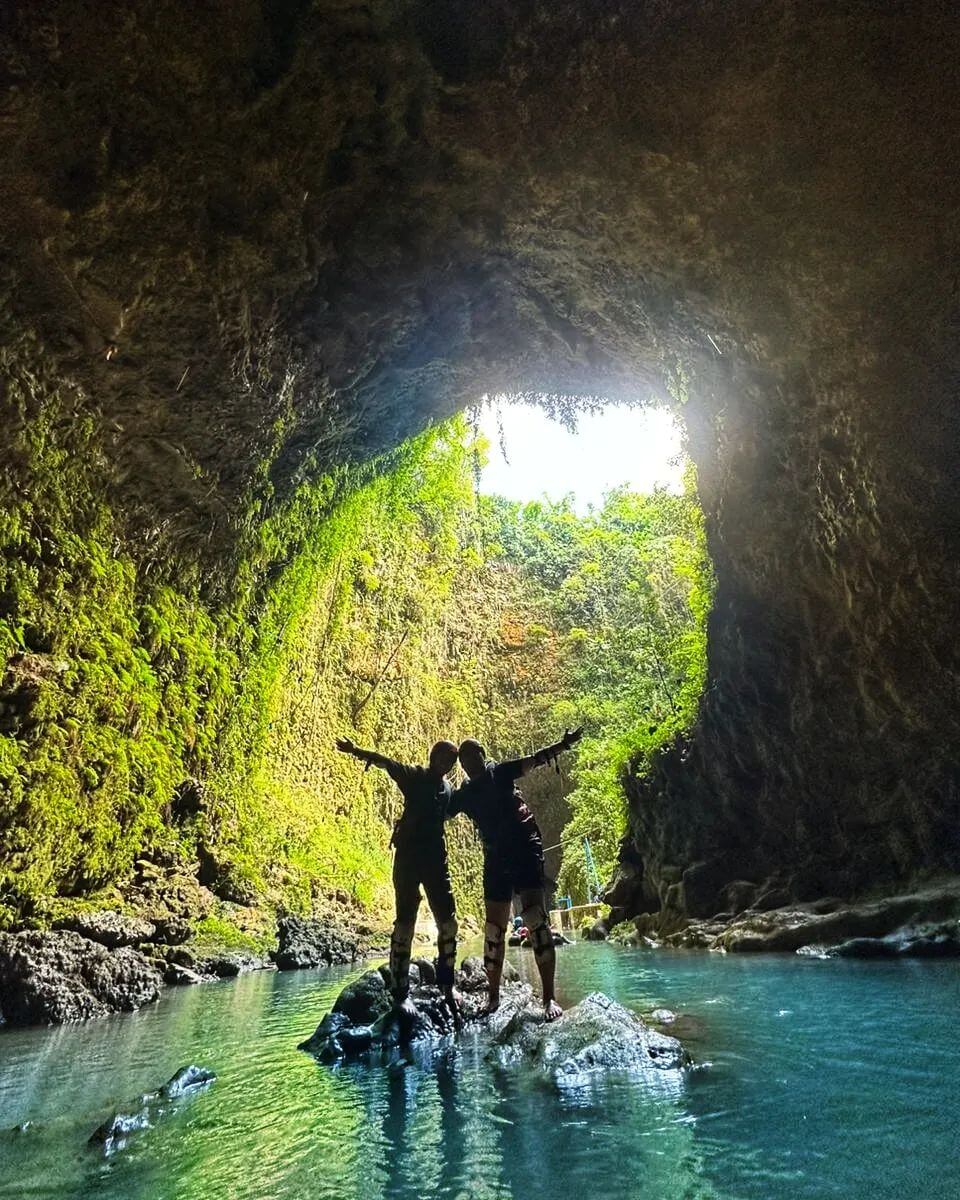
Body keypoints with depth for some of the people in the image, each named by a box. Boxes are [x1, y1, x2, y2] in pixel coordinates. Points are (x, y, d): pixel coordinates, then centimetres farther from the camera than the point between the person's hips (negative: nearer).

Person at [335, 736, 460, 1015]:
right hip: (409, 858, -5)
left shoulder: (448, 790, 13)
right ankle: (401, 992, 4)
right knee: (405, 924, -3)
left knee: (448, 923, 5)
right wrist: (358, 751, -37)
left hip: (436, 861, 5)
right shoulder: (415, 777, -4)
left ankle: (446, 984, 20)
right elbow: (386, 763, -19)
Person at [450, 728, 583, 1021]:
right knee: (494, 929, 8)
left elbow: (534, 760, -12)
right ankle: (494, 997, 21)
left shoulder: (500, 772, -1)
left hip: (525, 849, -5)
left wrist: (562, 745, -29)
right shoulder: (463, 795, 10)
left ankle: (549, 998, -12)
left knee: (535, 919, -15)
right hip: (496, 859, 5)